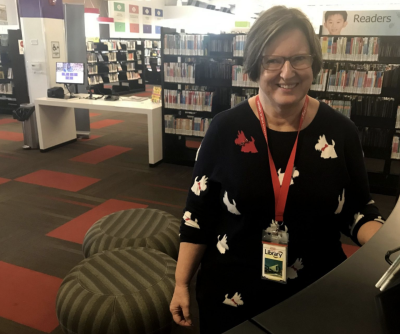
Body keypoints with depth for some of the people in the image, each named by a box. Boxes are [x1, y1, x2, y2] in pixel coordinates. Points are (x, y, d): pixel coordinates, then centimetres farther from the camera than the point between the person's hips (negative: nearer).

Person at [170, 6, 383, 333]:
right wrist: (182, 283, -2)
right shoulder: (226, 128, -11)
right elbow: (198, 212, -5)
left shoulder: (341, 131, -6)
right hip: (231, 293, -1)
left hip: (318, 295, 2)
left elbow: (358, 210, 3)